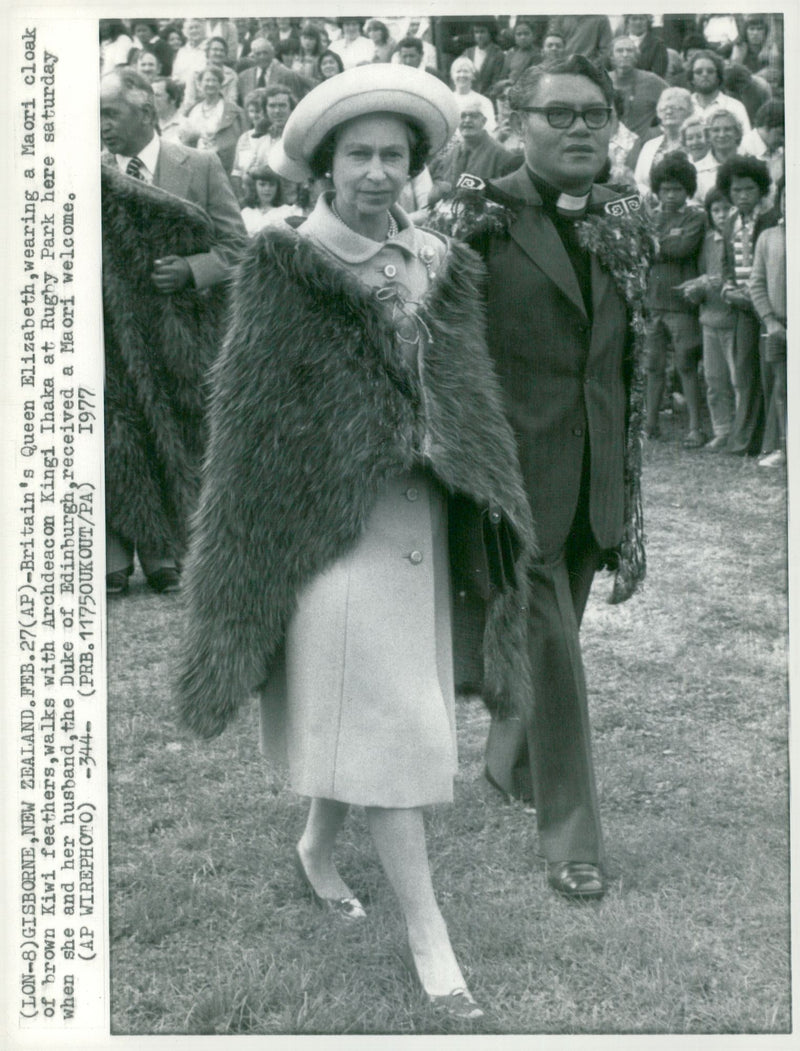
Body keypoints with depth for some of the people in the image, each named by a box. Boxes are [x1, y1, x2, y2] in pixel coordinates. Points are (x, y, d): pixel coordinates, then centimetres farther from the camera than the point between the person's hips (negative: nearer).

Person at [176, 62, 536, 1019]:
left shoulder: (440, 270, 9)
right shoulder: (282, 271, -6)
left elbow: (472, 407, 11)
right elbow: (245, 419, -7)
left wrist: (489, 514, 4)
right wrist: (237, 573, -10)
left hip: (419, 522, 5)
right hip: (334, 530, -5)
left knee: (353, 714, 16)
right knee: (387, 724, -2)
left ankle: (317, 851, 41)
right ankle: (426, 933, 8)